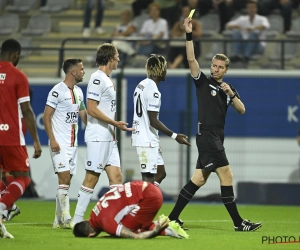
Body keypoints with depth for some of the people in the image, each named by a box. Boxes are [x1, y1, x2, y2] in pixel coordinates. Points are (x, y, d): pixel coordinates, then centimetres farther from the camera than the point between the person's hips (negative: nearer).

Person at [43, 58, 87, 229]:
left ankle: (58, 220, 12)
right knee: (64, 179, -13)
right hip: (60, 144, -8)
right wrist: (52, 140, -18)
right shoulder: (58, 91, -11)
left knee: (67, 181, 8)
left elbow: (84, 115, 21)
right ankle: (66, 218, -15)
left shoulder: (78, 92, 14)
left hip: (73, 144, 8)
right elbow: (46, 117, -11)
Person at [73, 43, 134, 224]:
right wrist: (115, 123, -18)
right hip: (98, 137, -10)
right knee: (92, 177, -8)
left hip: (109, 138, 10)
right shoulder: (97, 78, -11)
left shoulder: (108, 80, 18)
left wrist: (115, 127, 18)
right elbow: (92, 109, -17)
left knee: (117, 177, 4)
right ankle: (78, 219, -4)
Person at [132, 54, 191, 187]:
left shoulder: (141, 85, 13)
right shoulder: (152, 90, -17)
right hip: (147, 141, -10)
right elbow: (153, 121, -19)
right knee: (149, 178, -7)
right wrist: (174, 136, -14)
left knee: (160, 173, 15)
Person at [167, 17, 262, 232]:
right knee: (226, 175, -11)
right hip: (207, 136, -7)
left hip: (216, 139, 7)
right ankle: (238, 222, -9)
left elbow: (242, 110, 5)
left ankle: (173, 218, 11)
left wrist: (231, 93, -11)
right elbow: (191, 59, -10)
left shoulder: (229, 89, 16)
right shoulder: (203, 82, 1)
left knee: (199, 179, 6)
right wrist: (189, 34, -17)